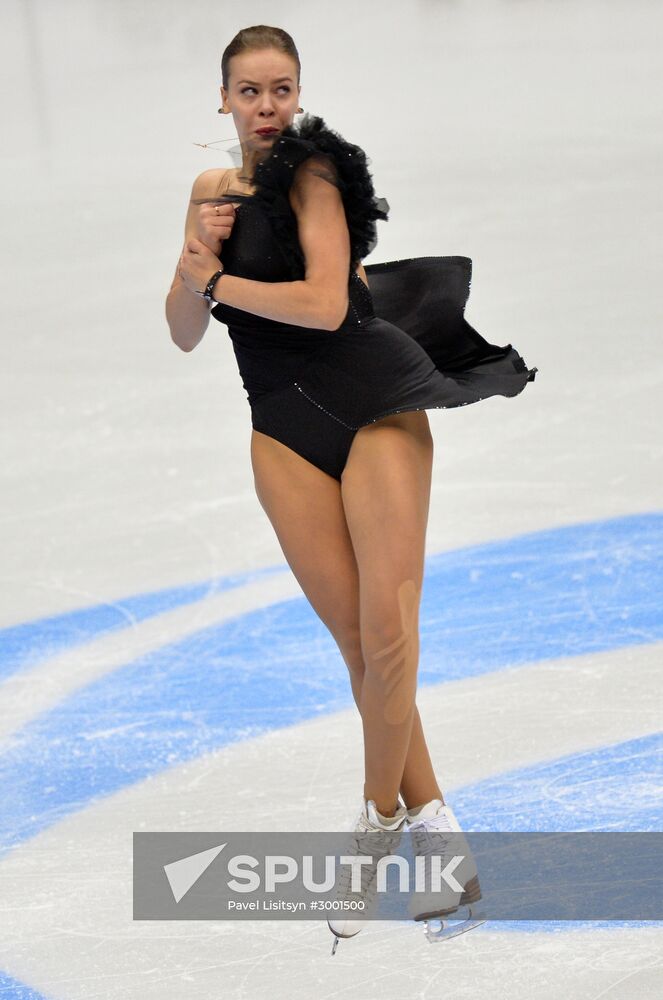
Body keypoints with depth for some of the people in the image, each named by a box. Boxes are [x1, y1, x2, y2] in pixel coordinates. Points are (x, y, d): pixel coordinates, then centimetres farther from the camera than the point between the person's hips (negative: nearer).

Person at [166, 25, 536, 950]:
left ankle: (380, 821, 7)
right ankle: (428, 816, 9)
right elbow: (185, 335, 11)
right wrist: (197, 258, -8)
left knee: (389, 636, -10)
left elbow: (324, 305, -16)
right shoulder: (211, 189, 13)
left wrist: (222, 283, -5)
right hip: (285, 430, 5)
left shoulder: (312, 171, -5)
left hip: (374, 405, -5)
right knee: (356, 640, -1)